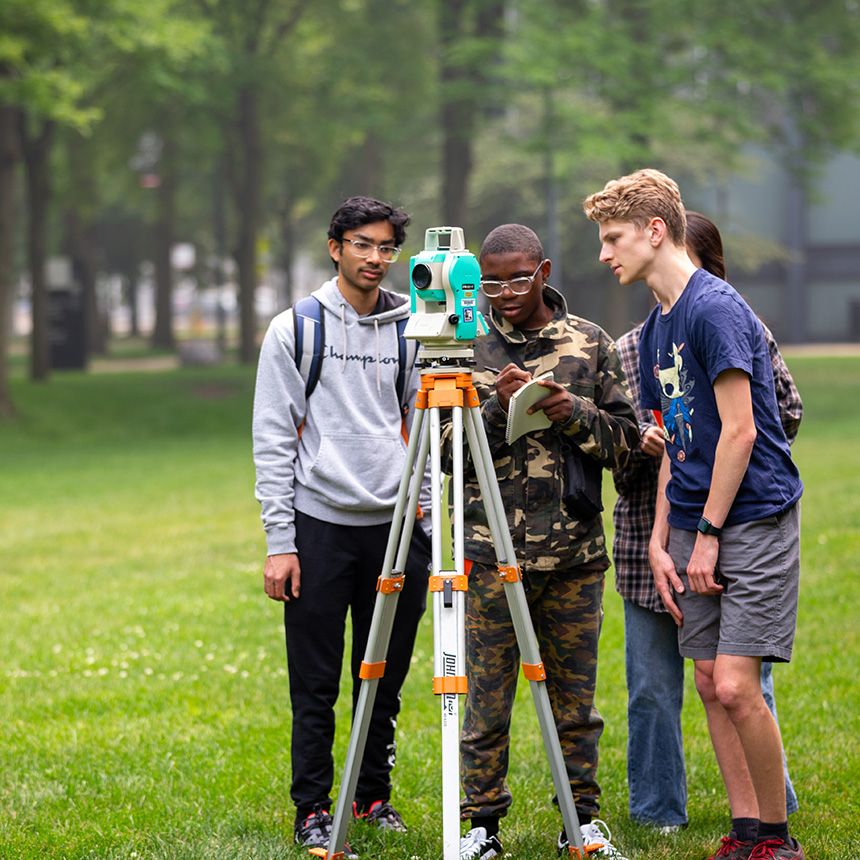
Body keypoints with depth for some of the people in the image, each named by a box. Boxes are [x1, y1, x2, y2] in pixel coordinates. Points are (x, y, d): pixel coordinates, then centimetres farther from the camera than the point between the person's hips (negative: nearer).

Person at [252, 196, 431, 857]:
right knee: (316, 685, 0)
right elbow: (273, 442, -3)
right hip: (320, 525, -3)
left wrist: (425, 520, 3)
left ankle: (374, 796, 23)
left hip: (396, 526, 3)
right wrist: (279, 542, -8)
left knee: (385, 679, 9)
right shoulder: (295, 330, 0)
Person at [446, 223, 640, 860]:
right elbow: (444, 451, 1)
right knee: (487, 694, 1)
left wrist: (576, 414, -11)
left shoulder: (591, 344, 6)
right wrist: (497, 409, -15)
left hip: (574, 550, 1)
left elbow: (626, 436, 7)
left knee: (575, 694, 8)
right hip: (490, 551, -1)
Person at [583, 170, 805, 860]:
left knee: (736, 686, -13)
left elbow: (738, 430, -16)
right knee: (711, 683, 6)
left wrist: (708, 533, -13)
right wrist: (661, 541, 9)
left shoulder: (715, 308, -13)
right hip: (694, 525, 9)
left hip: (754, 518, -9)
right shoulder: (654, 329, 15)